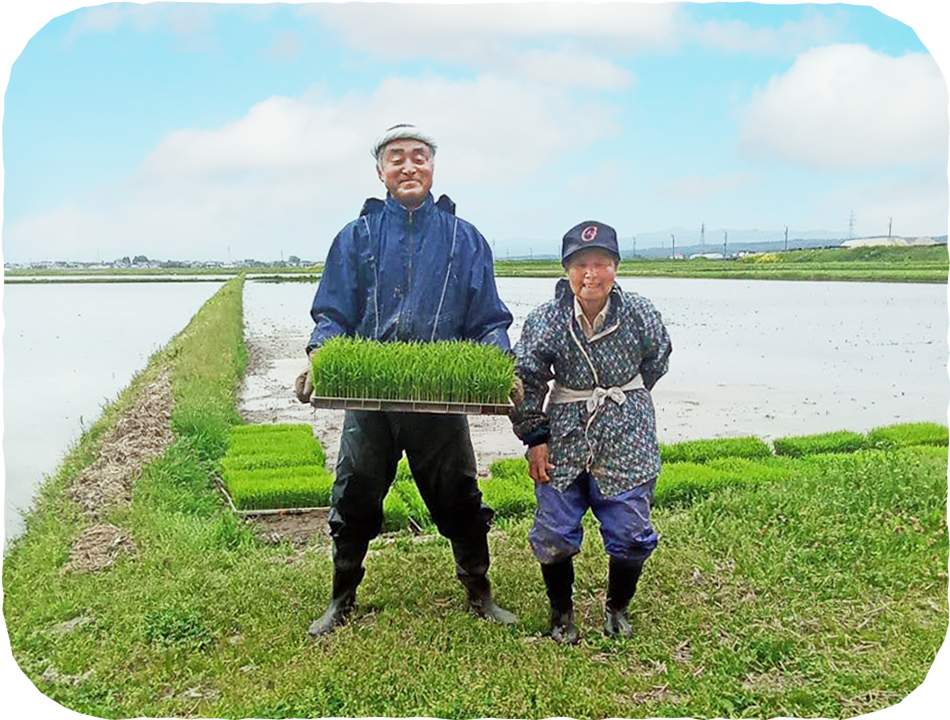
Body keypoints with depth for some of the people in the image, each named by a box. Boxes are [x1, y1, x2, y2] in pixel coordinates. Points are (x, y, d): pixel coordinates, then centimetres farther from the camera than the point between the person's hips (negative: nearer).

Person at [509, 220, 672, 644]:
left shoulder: (640, 314, -9)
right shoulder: (545, 320, -10)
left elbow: (658, 360, 11)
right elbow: (526, 381, -1)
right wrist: (534, 438, -2)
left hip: (626, 442, 0)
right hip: (564, 439, 0)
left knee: (631, 535, 4)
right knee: (553, 536, 3)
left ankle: (617, 609, 33)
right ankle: (562, 613, 29)